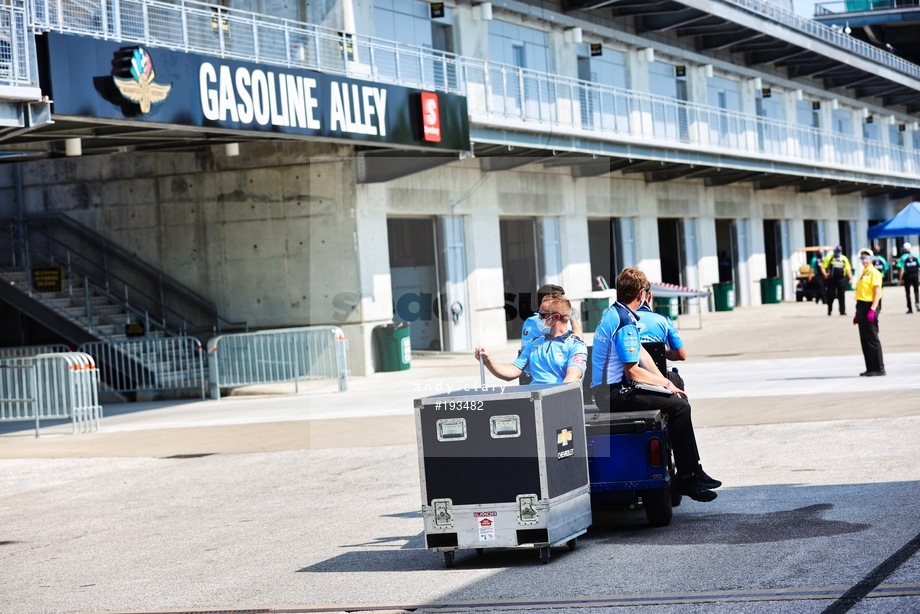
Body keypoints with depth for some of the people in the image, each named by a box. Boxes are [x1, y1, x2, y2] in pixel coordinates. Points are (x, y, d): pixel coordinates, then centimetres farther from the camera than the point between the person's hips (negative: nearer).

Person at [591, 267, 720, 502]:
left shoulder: (612, 312, 14)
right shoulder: (625, 323, -18)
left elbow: (640, 354, 17)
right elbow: (633, 371, -20)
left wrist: (665, 382, 10)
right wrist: (665, 383, -6)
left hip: (607, 389, 11)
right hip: (614, 394, -11)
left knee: (679, 399, 15)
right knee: (679, 406, -18)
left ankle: (695, 470, 17)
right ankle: (686, 478, -13)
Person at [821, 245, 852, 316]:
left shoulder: (844, 259, 10)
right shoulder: (829, 258, 3)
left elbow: (848, 269, 11)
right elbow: (823, 267, 1)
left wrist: (851, 278, 0)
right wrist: (825, 274, -18)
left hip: (841, 280, 1)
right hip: (831, 280, -1)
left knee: (841, 296, -1)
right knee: (830, 296, 3)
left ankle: (842, 311, 2)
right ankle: (829, 310, 16)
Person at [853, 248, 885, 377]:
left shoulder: (874, 272, -9)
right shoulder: (863, 273, 18)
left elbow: (877, 292, -16)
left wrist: (872, 310, -25)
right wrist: (857, 313, 21)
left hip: (870, 306, -9)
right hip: (862, 306, 9)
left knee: (872, 338, -8)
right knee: (864, 339, 9)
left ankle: (879, 368, -4)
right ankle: (870, 368, 15)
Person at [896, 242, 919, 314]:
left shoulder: (903, 257, -7)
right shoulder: (915, 256, 1)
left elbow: (902, 269, -11)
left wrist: (900, 279, -7)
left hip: (907, 276, -2)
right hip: (915, 275, 2)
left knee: (908, 292, 7)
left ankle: (910, 309, 7)